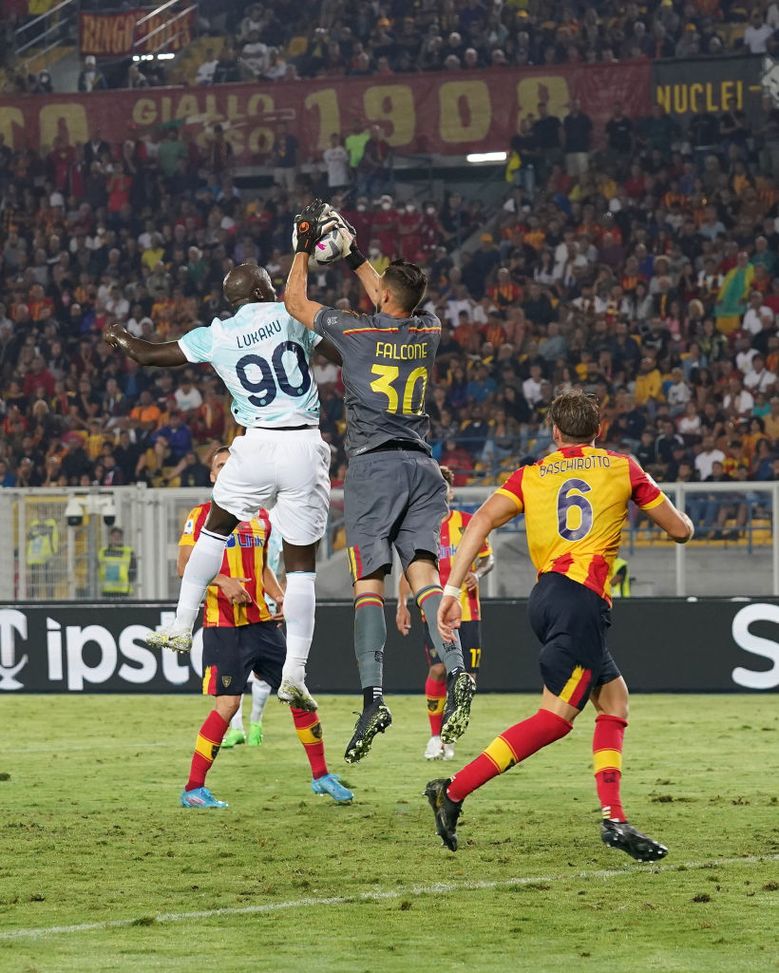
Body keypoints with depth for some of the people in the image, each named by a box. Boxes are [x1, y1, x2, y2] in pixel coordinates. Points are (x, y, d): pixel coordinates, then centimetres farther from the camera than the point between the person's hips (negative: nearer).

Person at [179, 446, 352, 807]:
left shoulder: (260, 517, 15)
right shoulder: (202, 515, -2)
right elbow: (185, 565, -9)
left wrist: (279, 597, 6)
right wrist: (223, 581, -23)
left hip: (261, 622, 6)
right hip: (223, 625, -6)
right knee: (227, 703, -12)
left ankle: (321, 776, 18)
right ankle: (193, 789, -5)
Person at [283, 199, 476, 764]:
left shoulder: (357, 330, -4)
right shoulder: (430, 332, 10)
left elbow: (296, 301, 11)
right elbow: (395, 309, 34)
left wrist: (305, 250, 24)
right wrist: (355, 257, 40)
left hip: (374, 466, -4)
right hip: (422, 467, 4)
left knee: (369, 583, -7)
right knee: (424, 572, -3)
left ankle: (373, 695, -19)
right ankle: (455, 669, -26)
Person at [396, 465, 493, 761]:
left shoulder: (468, 523, 4)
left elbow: (488, 558, 11)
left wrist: (478, 573, -11)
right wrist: (402, 604, -2)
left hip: (467, 611, 1)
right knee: (438, 669, -17)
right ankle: (435, 736, -3)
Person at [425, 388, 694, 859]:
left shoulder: (531, 475, 15)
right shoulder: (621, 467, 10)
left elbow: (481, 521, -1)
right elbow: (681, 529, 15)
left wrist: (452, 590, -5)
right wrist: (677, 515, 39)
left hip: (545, 595, 6)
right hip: (583, 596, -6)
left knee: (614, 697, 15)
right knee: (556, 716, -10)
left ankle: (614, 816, 4)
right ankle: (454, 791, -18)